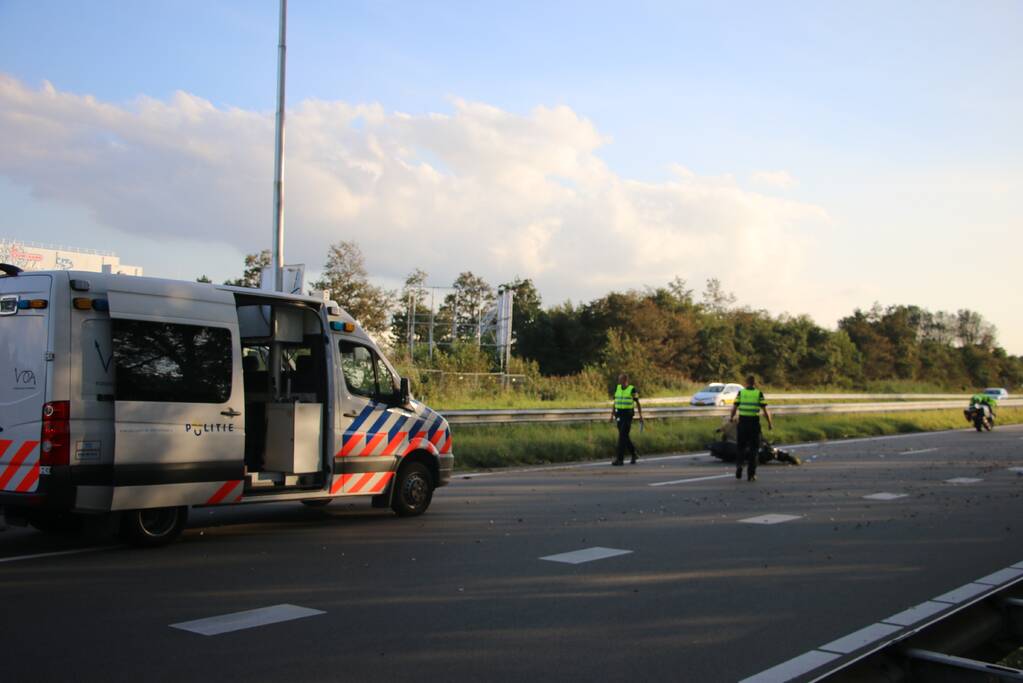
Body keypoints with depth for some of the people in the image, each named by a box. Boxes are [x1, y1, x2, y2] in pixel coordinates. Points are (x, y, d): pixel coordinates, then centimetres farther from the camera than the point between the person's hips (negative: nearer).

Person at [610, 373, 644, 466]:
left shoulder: (632, 389, -6)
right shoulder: (617, 388, 9)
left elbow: (638, 403, -1)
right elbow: (615, 402, 14)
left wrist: (641, 416, -2)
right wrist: (612, 415, 10)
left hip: (628, 415, -6)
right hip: (619, 415, 6)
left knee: (622, 436, -13)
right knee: (624, 437, 11)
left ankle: (619, 459, -13)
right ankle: (634, 454, 32)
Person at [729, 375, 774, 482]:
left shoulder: (741, 393, 4)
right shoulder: (759, 394, 0)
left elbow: (734, 408, 1)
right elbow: (765, 410, -3)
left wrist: (732, 418, 18)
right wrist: (770, 423, 7)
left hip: (743, 422, 1)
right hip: (754, 422, -1)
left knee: (741, 447, 15)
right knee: (753, 448, 7)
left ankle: (739, 464, -11)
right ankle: (751, 474, 6)